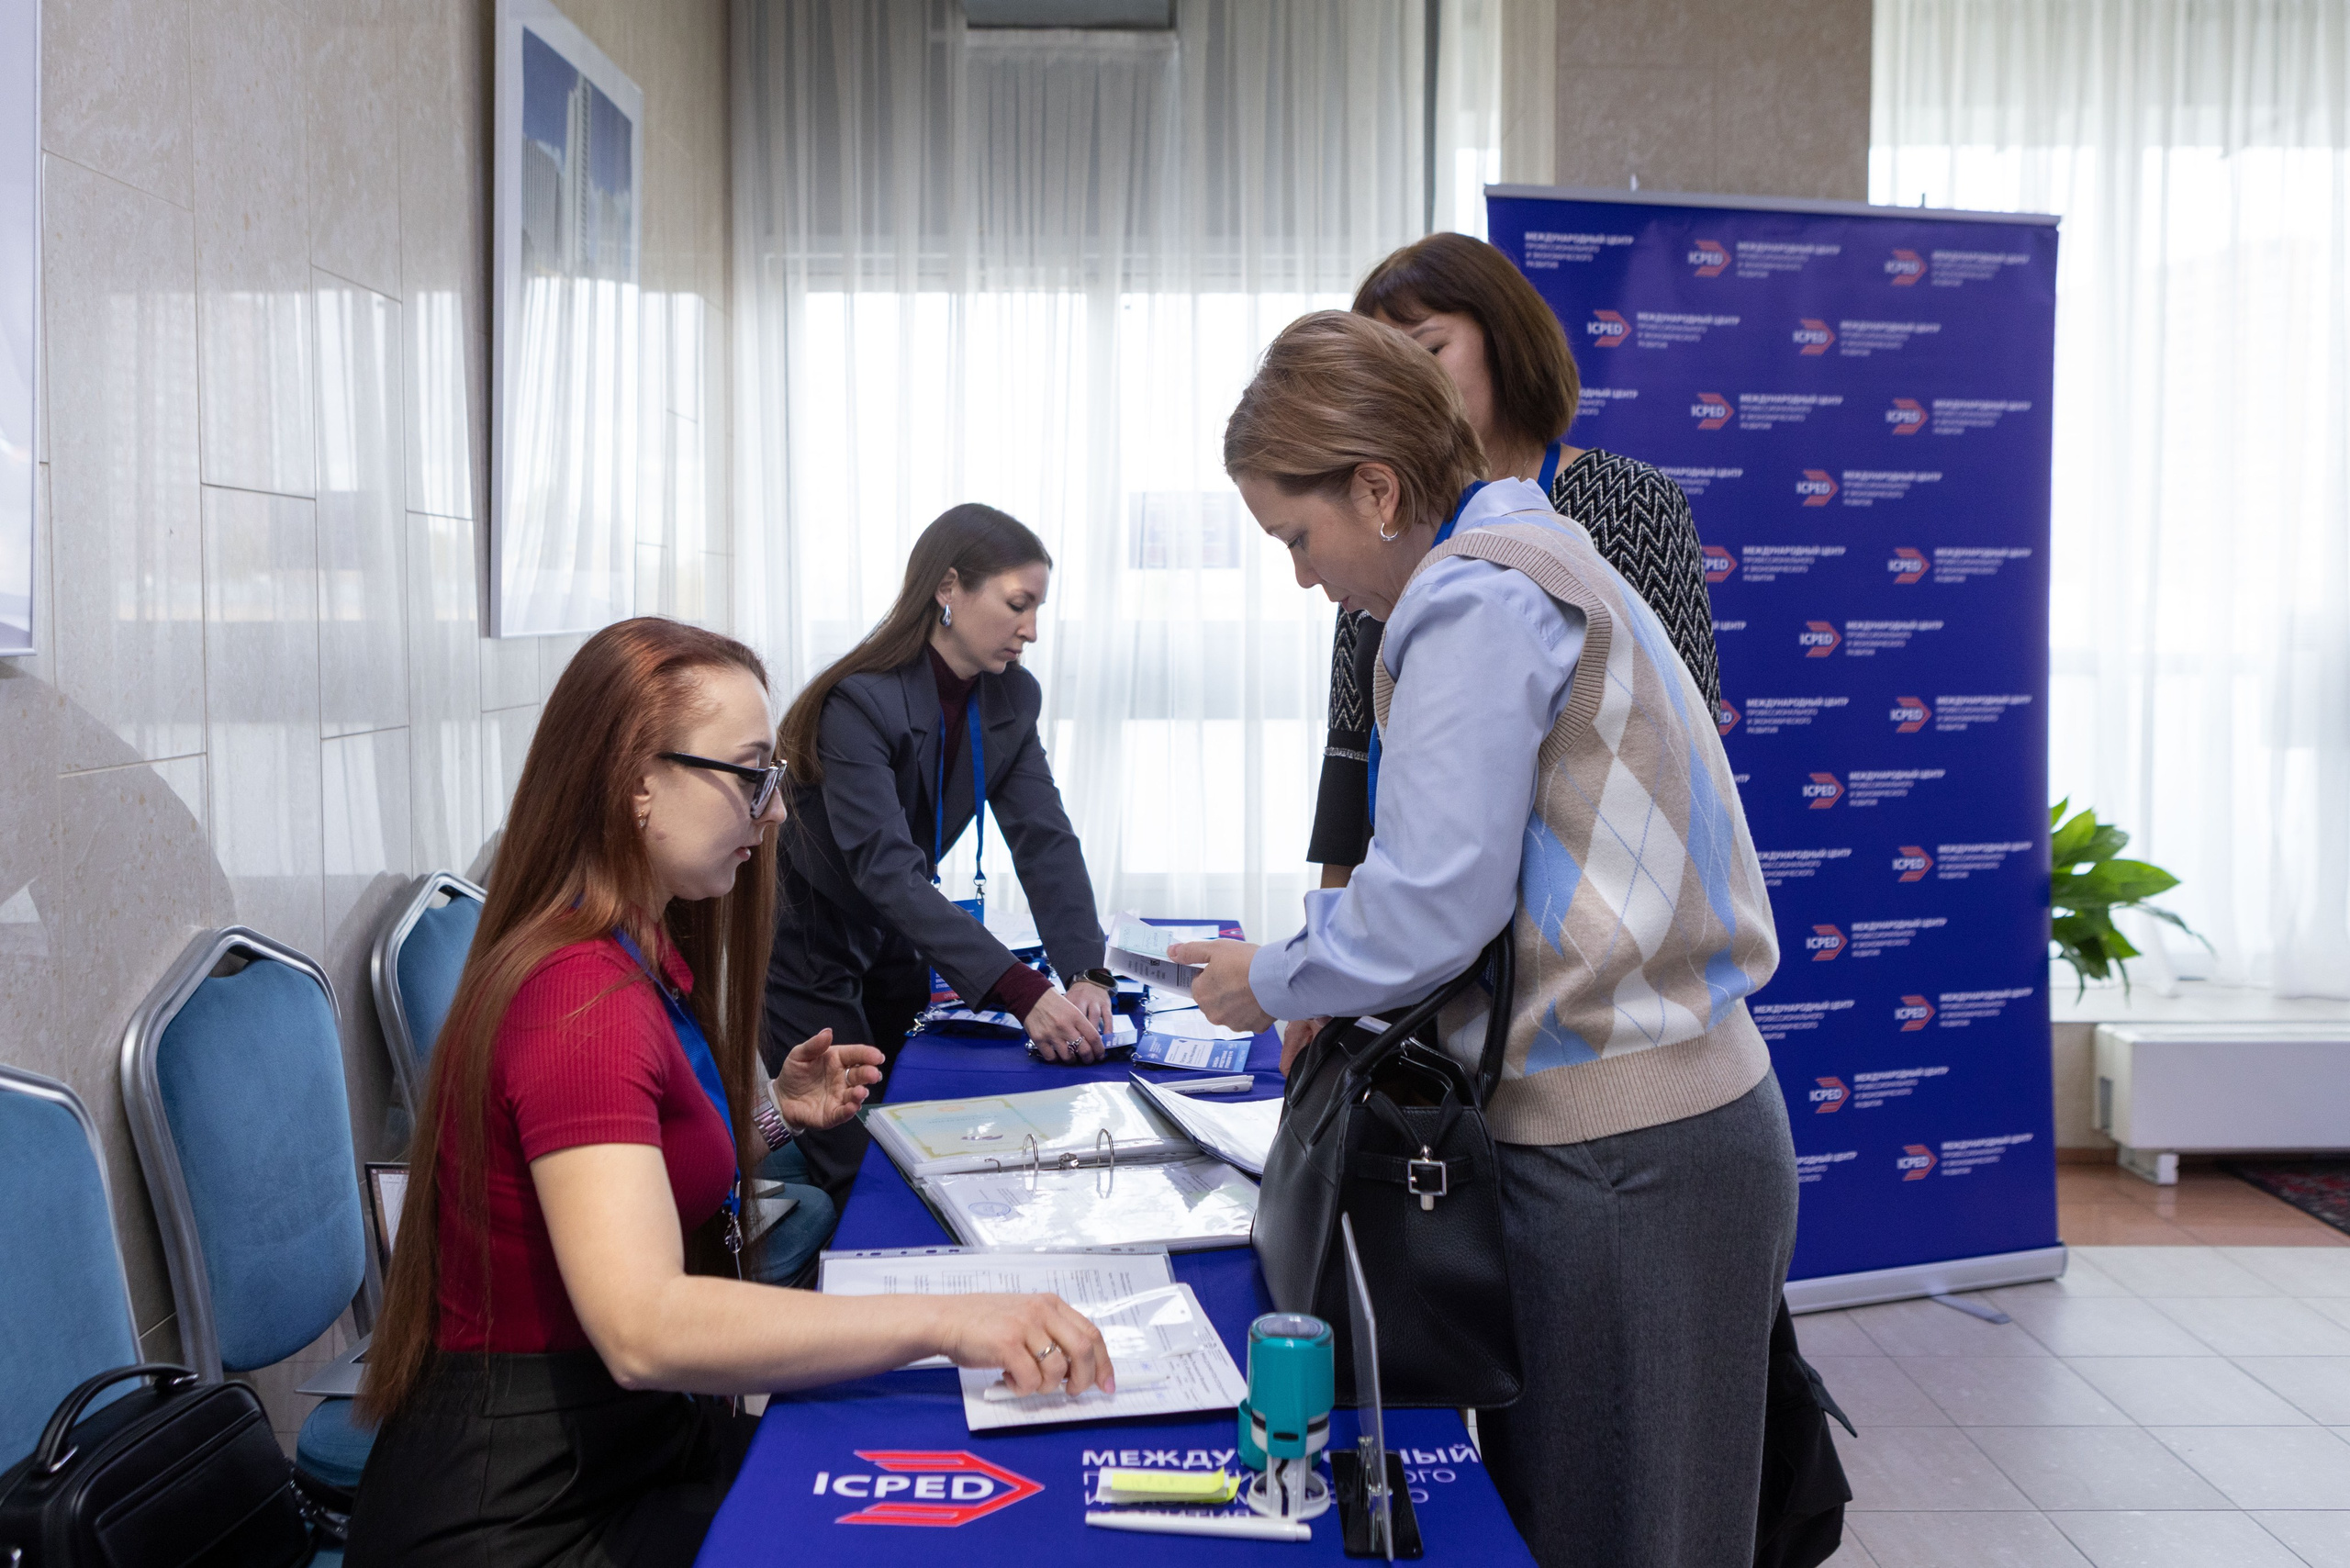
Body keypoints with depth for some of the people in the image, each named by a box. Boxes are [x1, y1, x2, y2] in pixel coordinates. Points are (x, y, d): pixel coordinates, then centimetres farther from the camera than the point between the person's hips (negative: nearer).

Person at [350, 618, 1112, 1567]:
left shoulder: (643, 955, 8)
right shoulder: (582, 998, -23)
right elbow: (641, 1326, -35)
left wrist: (772, 1113, 5)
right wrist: (947, 1321, -38)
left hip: (623, 1443, 9)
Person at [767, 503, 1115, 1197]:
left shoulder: (1012, 698, -5)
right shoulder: (860, 702, -27)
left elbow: (1044, 838, -12)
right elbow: (885, 868, -36)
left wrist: (1086, 975, -28)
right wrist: (1022, 993, -44)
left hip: (890, 943, 7)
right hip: (802, 950, -7)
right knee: (849, 1173, -5)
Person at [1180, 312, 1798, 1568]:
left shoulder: (1474, 602, -16)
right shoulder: (1542, 563, 15)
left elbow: (1436, 905, -20)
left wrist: (1275, 984, -2)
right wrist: (1335, 986, 15)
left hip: (1620, 1161, -10)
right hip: (1667, 1118, 10)